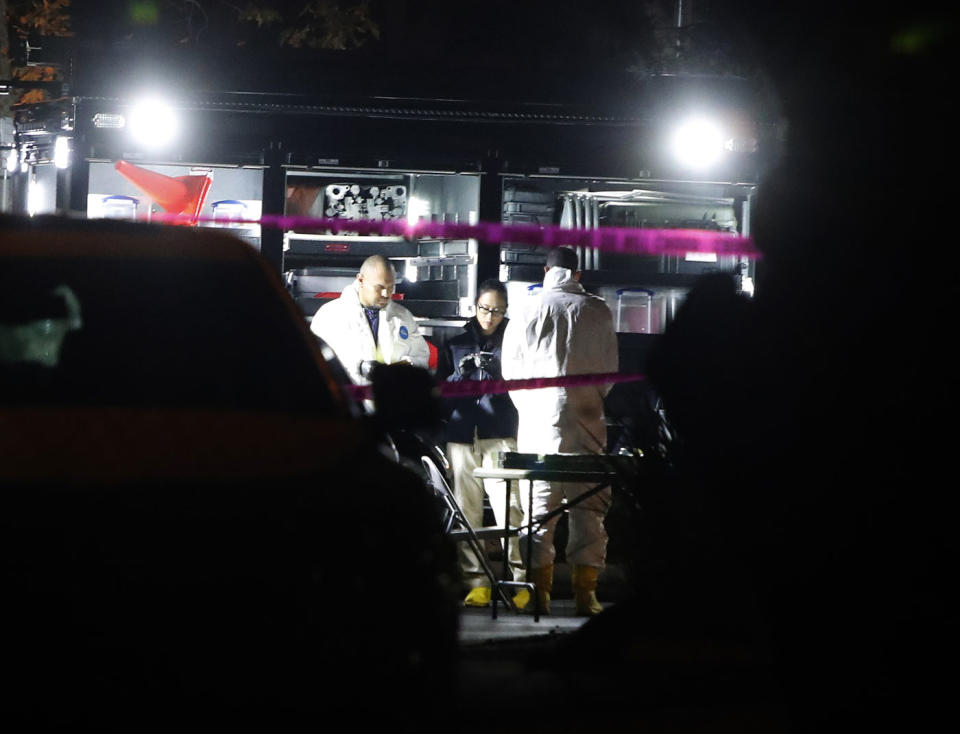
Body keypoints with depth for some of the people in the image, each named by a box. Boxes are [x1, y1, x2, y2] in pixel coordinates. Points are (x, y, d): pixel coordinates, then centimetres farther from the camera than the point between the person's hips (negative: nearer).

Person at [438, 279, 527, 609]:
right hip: (462, 434, 3)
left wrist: (496, 375, -14)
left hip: (500, 435, -3)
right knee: (467, 510, -1)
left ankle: (518, 579, -14)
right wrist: (461, 374, -4)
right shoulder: (456, 345, 18)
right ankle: (476, 581, 3)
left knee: (508, 506, -14)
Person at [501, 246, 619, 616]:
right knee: (588, 505, 4)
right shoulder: (598, 312, 2)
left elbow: (510, 369, 5)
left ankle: (539, 589, 1)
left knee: (539, 505, 3)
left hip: (538, 419, 0)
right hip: (586, 420, 0)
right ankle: (585, 591, -1)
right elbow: (610, 368, 8)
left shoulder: (530, 311, 0)